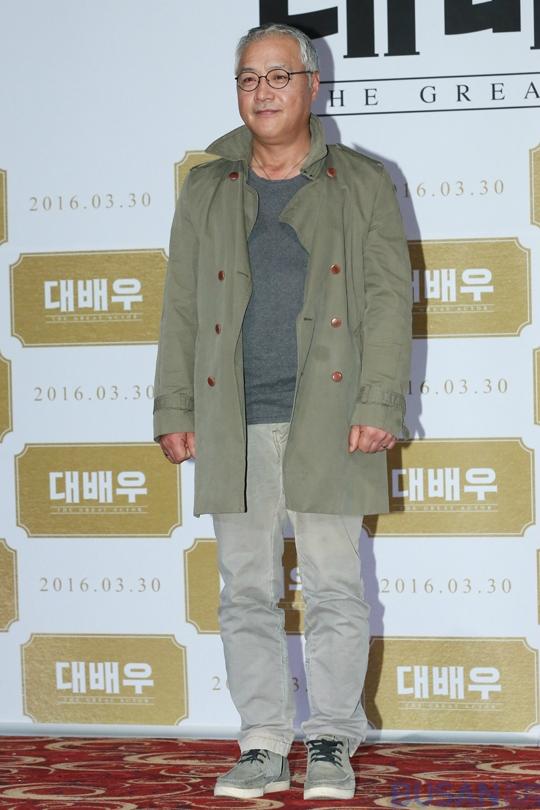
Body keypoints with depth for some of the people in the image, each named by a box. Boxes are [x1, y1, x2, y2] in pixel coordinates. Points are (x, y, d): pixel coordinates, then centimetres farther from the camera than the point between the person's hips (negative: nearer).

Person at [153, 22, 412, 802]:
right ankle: (263, 746, 11)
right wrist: (173, 409, 5)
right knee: (247, 590, 4)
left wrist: (380, 405, -9)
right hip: (233, 423, 3)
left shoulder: (362, 184, 7)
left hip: (328, 418, -2)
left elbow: (389, 299, 1)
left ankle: (331, 744, 9)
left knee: (334, 586, 0)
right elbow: (181, 306, 13)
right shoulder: (206, 191, 14)